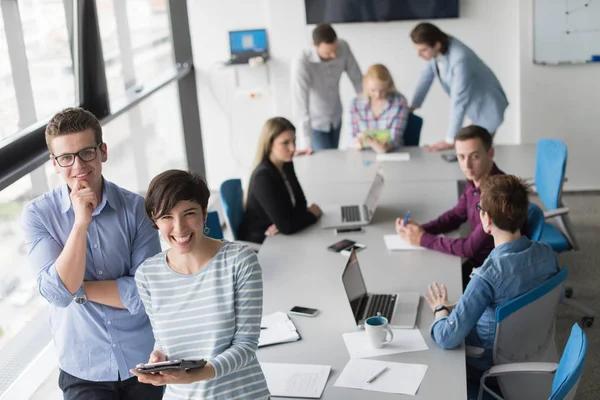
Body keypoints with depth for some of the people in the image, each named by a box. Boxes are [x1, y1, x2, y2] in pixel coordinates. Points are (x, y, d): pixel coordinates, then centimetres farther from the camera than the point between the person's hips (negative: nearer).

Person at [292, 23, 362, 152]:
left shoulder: (343, 48, -20)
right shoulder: (301, 63, -34)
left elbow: (357, 78, -7)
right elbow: (300, 104, -34)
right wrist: (307, 143, -35)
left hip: (336, 118, 5)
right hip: (315, 123, -5)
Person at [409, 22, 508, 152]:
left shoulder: (460, 58, -37)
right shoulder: (435, 50, -15)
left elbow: (458, 102, -34)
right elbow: (426, 76, 2)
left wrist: (450, 141, -31)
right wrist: (413, 106, 7)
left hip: (487, 106, -8)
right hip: (474, 105, 8)